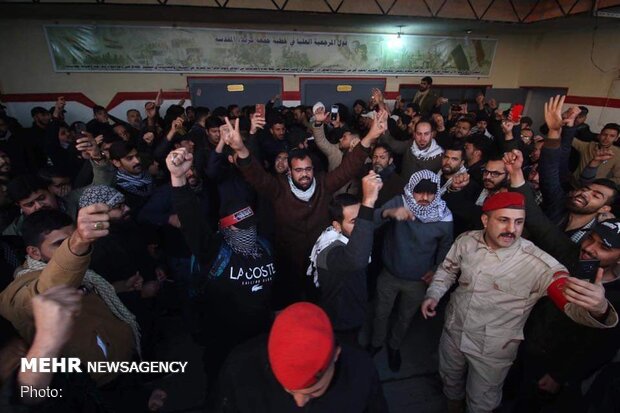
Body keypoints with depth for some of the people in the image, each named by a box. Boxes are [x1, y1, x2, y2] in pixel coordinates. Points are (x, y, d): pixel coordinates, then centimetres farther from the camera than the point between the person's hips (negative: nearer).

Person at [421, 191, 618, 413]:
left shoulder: (540, 264, -26)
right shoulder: (466, 241, -15)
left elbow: (574, 306, -30)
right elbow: (448, 269, 2)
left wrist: (599, 308, -52)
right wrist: (433, 295, -11)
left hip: (492, 349, -3)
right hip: (453, 331, 4)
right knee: (450, 379, 31)